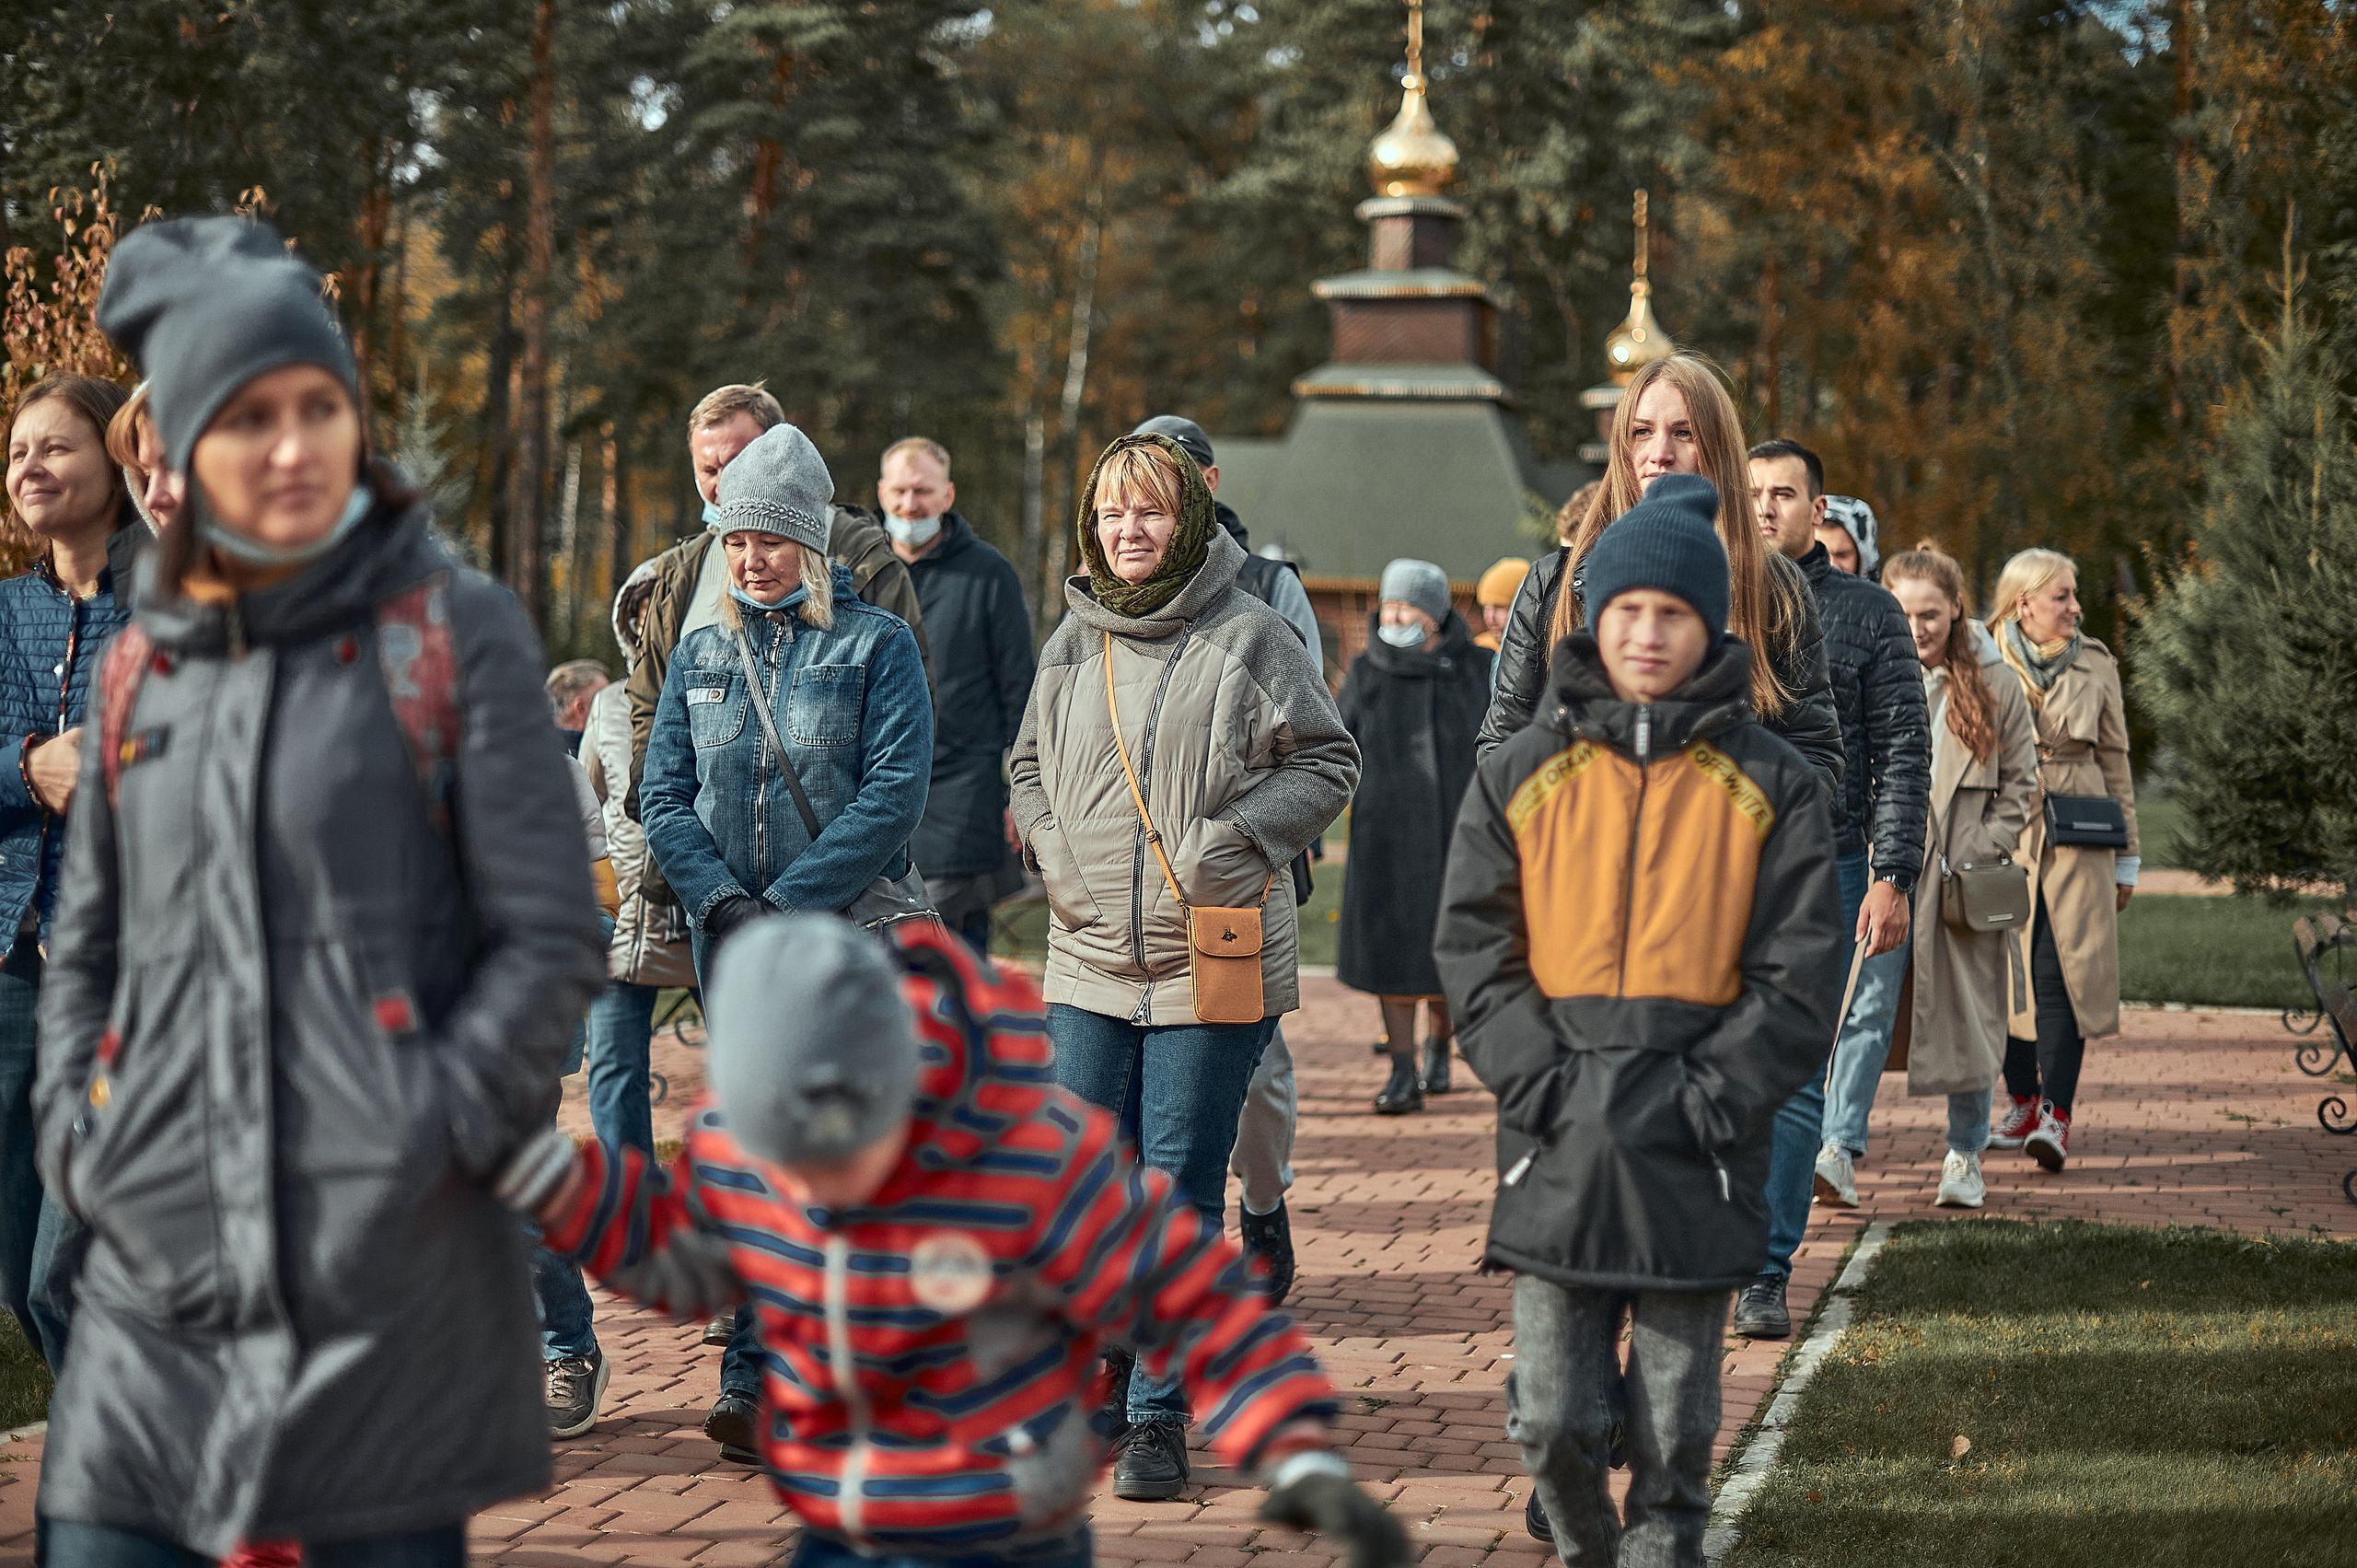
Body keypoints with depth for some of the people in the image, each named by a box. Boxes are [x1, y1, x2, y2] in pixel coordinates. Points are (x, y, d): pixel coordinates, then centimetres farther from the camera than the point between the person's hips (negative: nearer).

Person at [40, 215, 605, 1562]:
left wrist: (430, 1143, -11)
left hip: (394, 1258, -4)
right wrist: (79, 1142, 6)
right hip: (165, 1264, 4)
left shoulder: (455, 629, -1)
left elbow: (552, 941, -4)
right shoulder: (146, 664, 12)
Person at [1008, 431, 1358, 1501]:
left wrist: (1235, 837, -13)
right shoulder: (1073, 644, 10)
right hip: (1088, 961, 4)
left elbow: (1328, 761, -1)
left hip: (1212, 962, -4)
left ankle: (1159, 1420, 6)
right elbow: (1029, 761, 24)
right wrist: (1045, 840, 5)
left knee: (1179, 1191, -1)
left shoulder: (1249, 638, -4)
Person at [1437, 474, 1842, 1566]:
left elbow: (1802, 974, 0)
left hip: (1697, 1150, -1)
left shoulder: (1769, 786, 4)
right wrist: (1542, 1084, -9)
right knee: (1553, 1416, 1)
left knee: (1677, 1425, 3)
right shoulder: (1521, 777, 7)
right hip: (1557, 1149, 1)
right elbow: (1474, 948, 4)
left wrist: (1712, 1097, -10)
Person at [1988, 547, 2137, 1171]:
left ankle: (2056, 1116, -11)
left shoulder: (2095, 665, 6)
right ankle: (2023, 1104, 20)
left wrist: (2126, 857, 11)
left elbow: (2116, 763, 12)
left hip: (2074, 837, 0)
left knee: (2059, 971, -10)